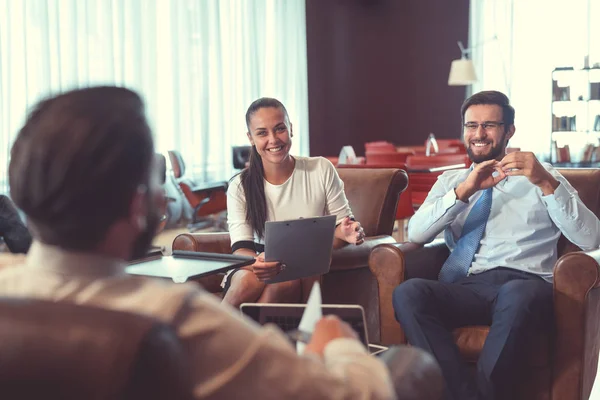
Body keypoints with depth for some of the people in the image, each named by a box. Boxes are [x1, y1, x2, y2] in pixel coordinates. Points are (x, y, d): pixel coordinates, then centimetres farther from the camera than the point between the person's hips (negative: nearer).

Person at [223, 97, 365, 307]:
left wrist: (346, 232, -22)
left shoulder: (322, 170, -1)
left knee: (285, 282, -35)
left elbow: (341, 223, 5)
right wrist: (257, 262, -37)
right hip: (261, 264, 0)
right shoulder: (240, 187, -1)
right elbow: (240, 248, -11)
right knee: (250, 279, -36)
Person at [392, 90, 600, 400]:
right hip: (463, 289, 3)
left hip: (523, 284, -2)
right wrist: (465, 190, -6)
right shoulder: (450, 180, 24)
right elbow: (416, 234, 7)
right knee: (408, 292, -30)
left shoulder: (540, 177, 16)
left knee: (518, 294, -39)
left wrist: (547, 184, -12)